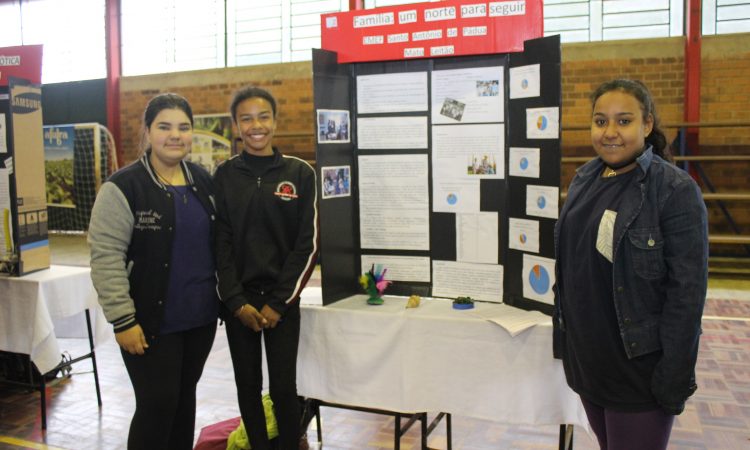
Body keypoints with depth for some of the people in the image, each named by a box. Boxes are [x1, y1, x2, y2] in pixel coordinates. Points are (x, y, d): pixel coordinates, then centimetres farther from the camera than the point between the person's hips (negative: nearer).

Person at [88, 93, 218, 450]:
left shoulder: (202, 181, 7)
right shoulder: (122, 187, -12)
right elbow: (105, 257, -15)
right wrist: (122, 320, -18)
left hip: (200, 317, 6)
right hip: (151, 322, -5)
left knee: (184, 397, 17)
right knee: (158, 405, 0)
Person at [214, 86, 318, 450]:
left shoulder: (300, 173, -1)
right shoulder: (224, 176, 2)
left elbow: (307, 244, -3)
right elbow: (220, 243, 0)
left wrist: (278, 302, -7)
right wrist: (236, 301, -8)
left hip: (282, 300, -1)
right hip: (238, 301, 1)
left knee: (283, 388, -1)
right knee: (248, 385, 10)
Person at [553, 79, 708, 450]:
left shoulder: (676, 191, -14)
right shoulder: (584, 179, 4)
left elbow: (687, 293, -17)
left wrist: (674, 379, -18)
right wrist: (563, 338, 11)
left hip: (638, 368, -6)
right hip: (584, 360, 6)